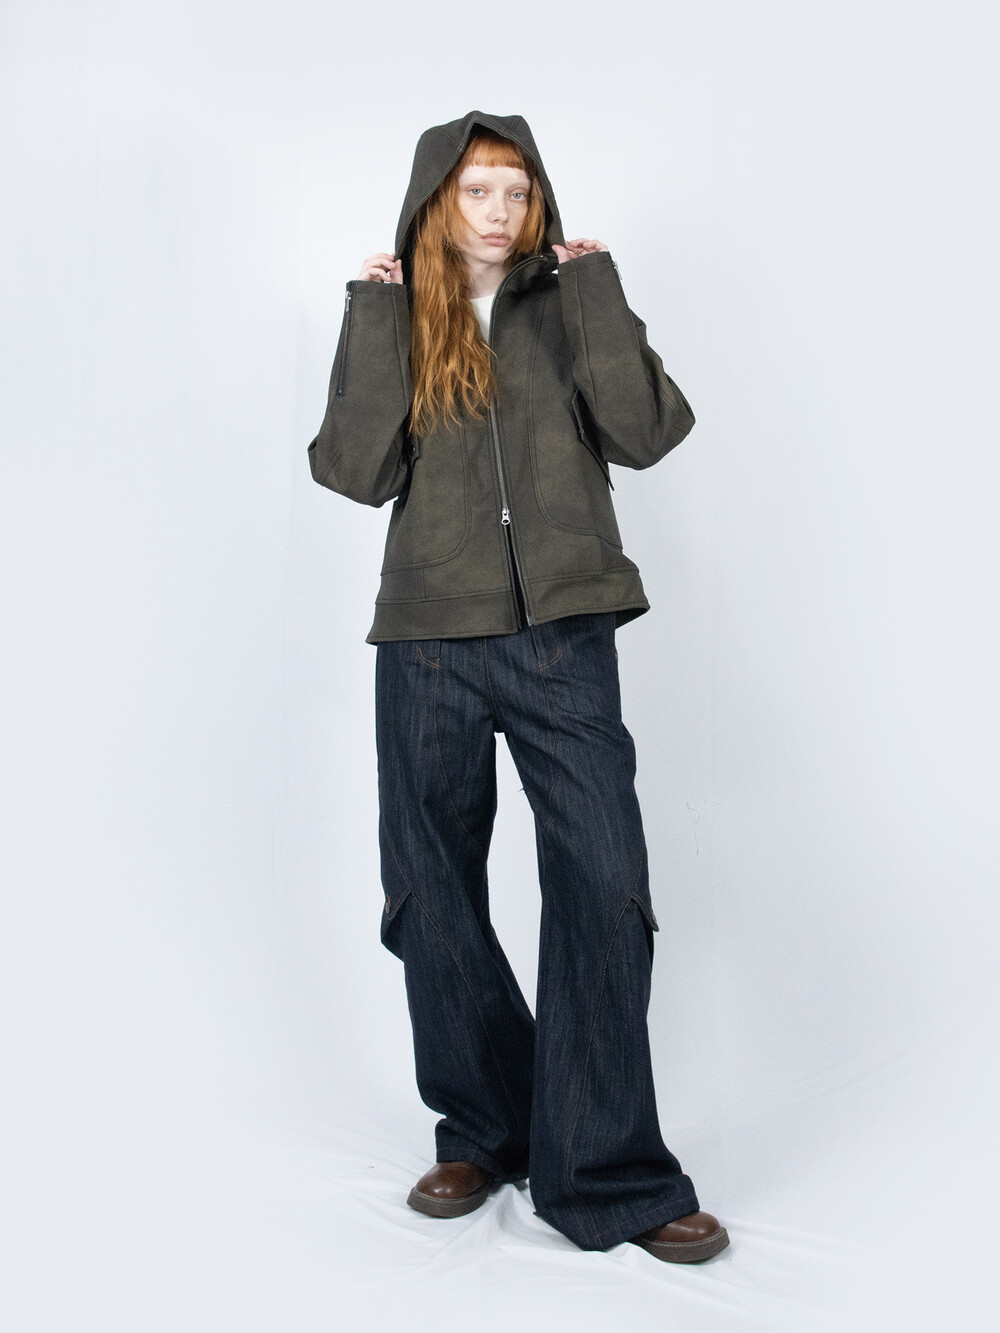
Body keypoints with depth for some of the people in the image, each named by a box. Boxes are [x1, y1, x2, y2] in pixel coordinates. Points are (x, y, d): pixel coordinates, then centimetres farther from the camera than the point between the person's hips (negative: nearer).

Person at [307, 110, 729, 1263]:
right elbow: (359, 470, -5)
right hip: (429, 646, 2)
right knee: (433, 897, 8)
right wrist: (377, 317, -6)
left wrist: (594, 286, -4)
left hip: (563, 639, -1)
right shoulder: (393, 318, 11)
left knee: (605, 888, -9)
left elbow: (646, 433, -7)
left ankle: (606, 1175, 3)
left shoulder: (566, 309, 10)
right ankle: (482, 1134, 26)